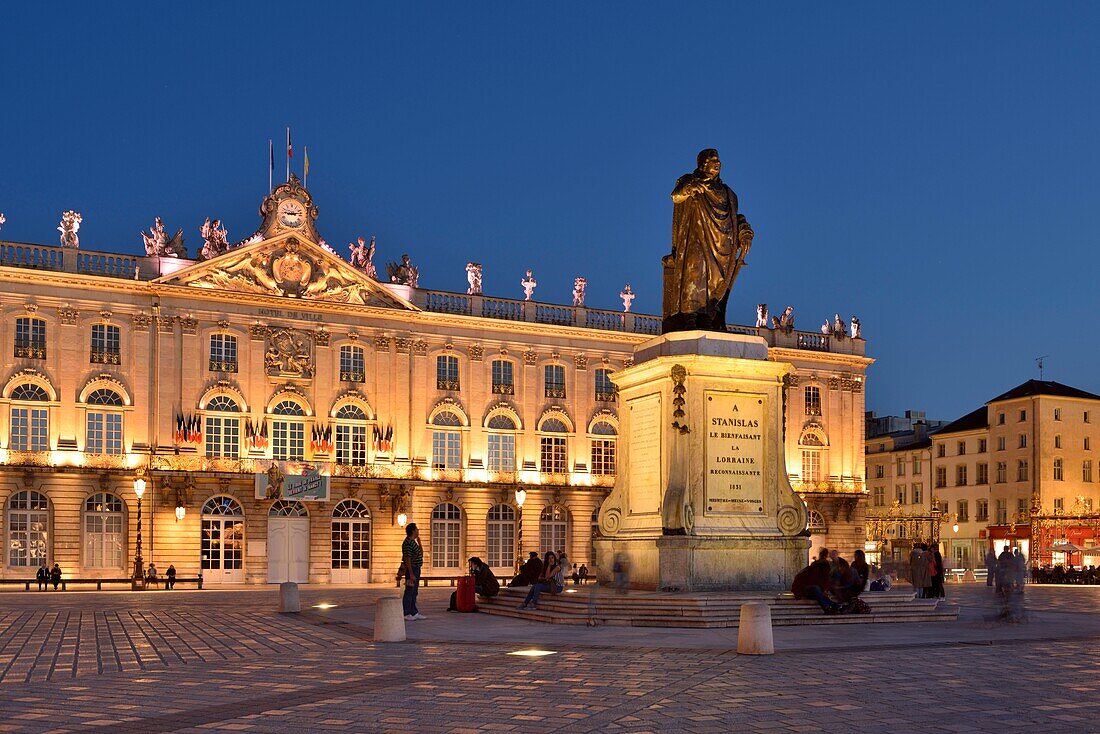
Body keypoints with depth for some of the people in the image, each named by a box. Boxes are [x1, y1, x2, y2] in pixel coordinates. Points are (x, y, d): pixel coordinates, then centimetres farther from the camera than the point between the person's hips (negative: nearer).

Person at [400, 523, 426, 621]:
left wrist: (419, 542, 16)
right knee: (409, 592, -6)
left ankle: (414, 612, 19)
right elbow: (407, 559, -22)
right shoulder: (408, 543, -17)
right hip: (411, 569, -10)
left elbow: (421, 554, 24)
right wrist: (411, 574, -25)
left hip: (416, 569, 10)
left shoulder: (413, 542, 15)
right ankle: (406, 614, -2)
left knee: (414, 592, 14)